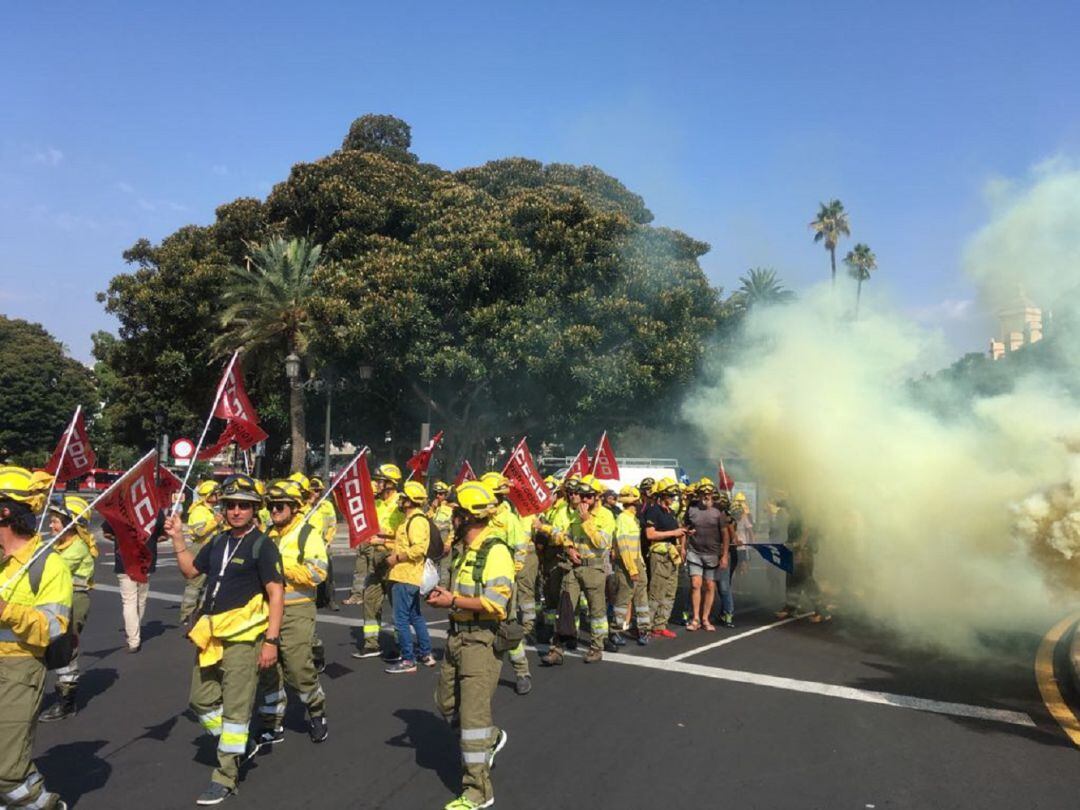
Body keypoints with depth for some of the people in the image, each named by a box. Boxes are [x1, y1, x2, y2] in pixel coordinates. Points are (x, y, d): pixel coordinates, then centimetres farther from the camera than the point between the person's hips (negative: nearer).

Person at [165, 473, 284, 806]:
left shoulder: (262, 545, -13)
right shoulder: (218, 542, 9)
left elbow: (276, 594, -15)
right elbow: (190, 570, 22)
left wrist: (271, 640, -19)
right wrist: (177, 538, 9)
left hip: (243, 638, -8)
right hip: (211, 635, 8)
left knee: (235, 709, 1)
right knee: (202, 701, 19)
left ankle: (225, 777, 14)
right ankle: (235, 746, 39)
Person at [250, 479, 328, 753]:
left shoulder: (308, 535, -8)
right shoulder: (267, 534, 12)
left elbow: (317, 573, -20)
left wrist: (280, 562, -21)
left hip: (296, 612, -6)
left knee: (299, 670, -2)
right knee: (267, 670, 9)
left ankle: (317, 712, 25)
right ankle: (272, 727, 23)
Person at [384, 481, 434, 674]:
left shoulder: (417, 521, -18)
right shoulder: (411, 519, 15)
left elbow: (419, 548, -28)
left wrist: (396, 558, -20)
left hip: (405, 577, -11)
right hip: (409, 576, 11)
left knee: (401, 619, -4)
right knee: (415, 616, 18)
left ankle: (408, 660, 4)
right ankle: (426, 654, 27)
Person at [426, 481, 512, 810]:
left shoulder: (495, 551, -19)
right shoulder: (464, 547, 11)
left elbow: (496, 603, -25)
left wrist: (452, 600, -20)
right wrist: (443, 594, 3)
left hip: (482, 640, -10)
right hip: (457, 635, 10)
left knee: (473, 713, -3)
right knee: (446, 701, 19)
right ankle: (491, 737, 42)